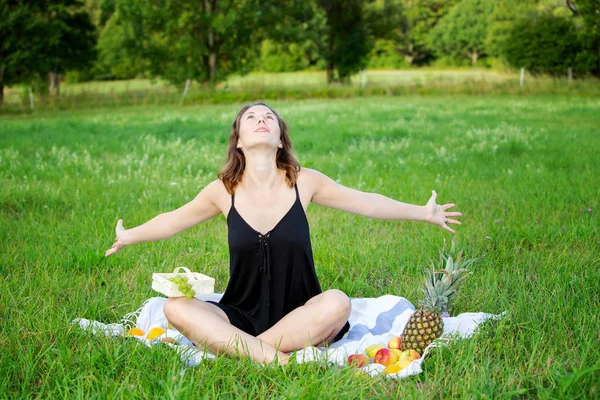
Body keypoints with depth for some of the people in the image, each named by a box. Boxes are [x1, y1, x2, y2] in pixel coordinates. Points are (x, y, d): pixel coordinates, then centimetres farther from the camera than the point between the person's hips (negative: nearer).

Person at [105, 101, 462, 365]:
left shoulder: (305, 182, -4)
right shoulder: (223, 191, -2)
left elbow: (365, 202, 7)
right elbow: (174, 220, 15)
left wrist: (423, 213, 12)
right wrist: (130, 236, 22)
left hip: (298, 317, 0)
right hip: (241, 316, 1)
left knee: (337, 303, -33)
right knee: (177, 307, -26)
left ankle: (234, 348, -24)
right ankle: (280, 359, -34)